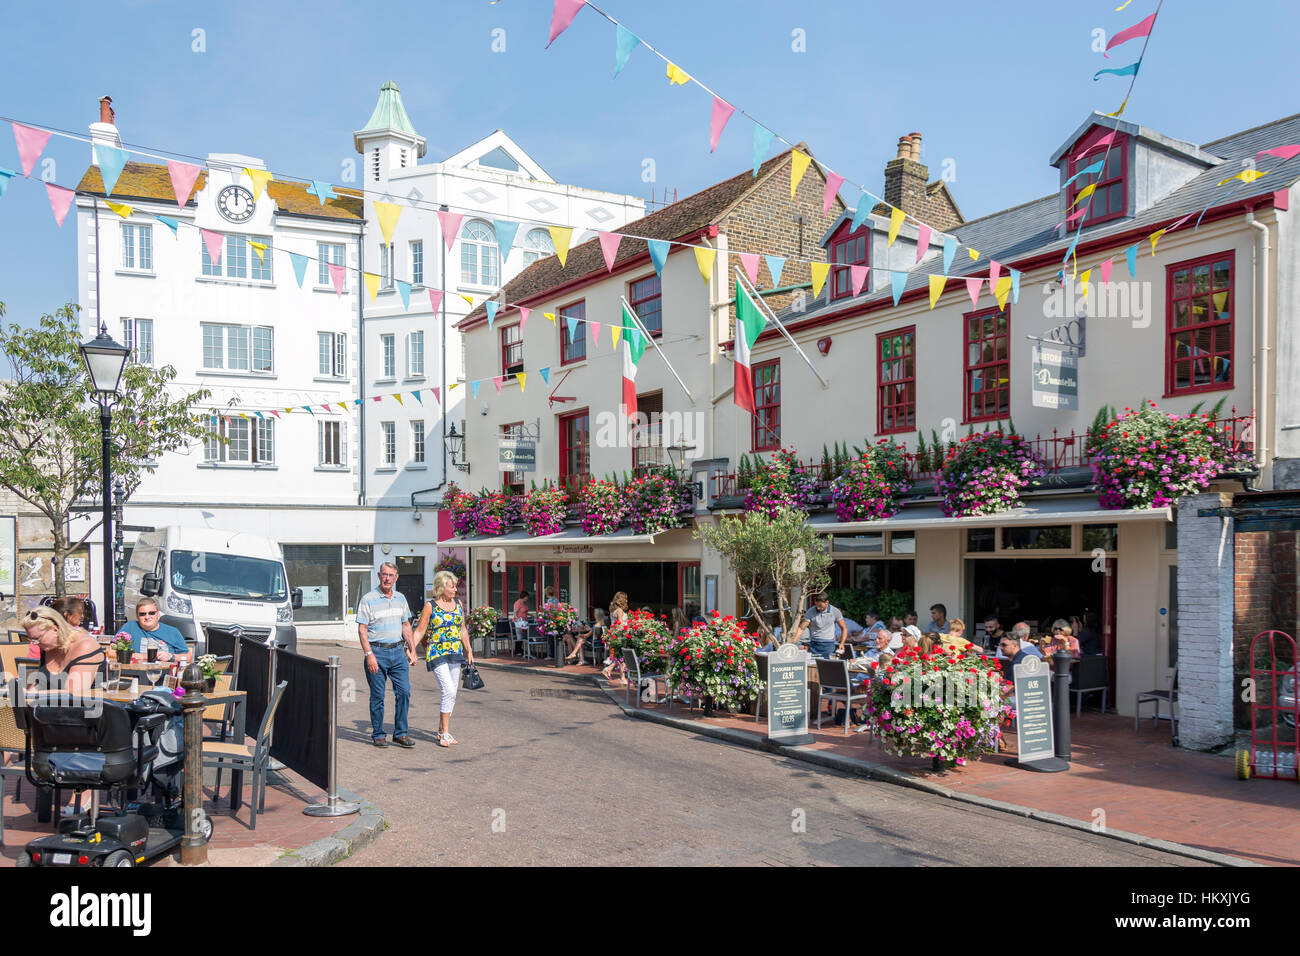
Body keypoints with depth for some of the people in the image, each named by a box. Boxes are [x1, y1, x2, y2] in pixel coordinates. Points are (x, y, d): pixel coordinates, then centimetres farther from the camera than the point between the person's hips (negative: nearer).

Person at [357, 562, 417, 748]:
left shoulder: (400, 598, 11)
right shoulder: (368, 600, -5)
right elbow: (362, 630, -8)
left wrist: (412, 650, 13)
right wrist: (369, 654, -15)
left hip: (398, 651, 4)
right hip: (377, 651, -4)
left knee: (404, 692, -1)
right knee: (378, 695, 2)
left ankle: (400, 733, 9)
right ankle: (378, 735, 13)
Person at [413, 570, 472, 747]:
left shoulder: (458, 604, 10)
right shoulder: (430, 606, -5)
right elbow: (419, 630, -5)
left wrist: (469, 651, 16)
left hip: (455, 653, 6)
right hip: (437, 654, -6)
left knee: (451, 694, 8)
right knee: (449, 691, -16)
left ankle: (441, 732, 20)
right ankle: (445, 733, -7)